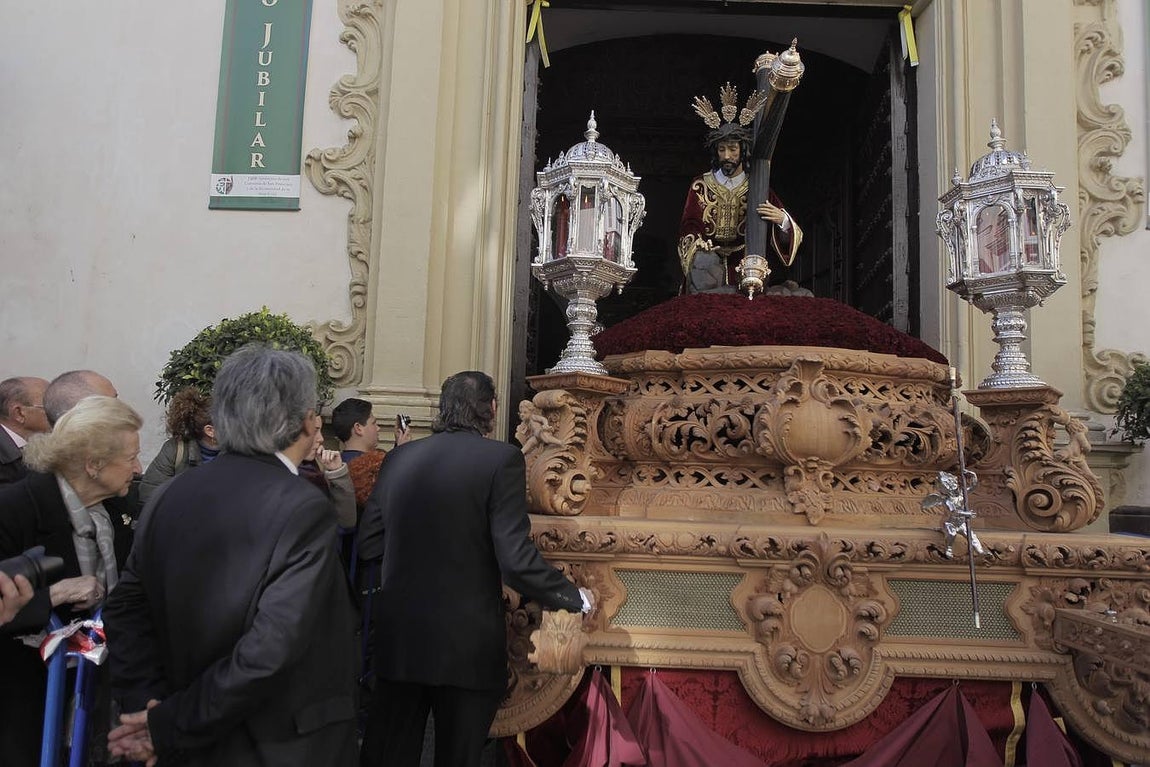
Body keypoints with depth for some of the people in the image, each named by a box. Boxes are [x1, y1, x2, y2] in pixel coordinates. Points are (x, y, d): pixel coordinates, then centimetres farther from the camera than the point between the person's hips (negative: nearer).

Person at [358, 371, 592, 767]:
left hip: (398, 637, 4)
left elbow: (366, 541, 6)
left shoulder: (399, 457, 3)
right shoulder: (501, 458, -11)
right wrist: (576, 599, -3)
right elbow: (516, 560, -18)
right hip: (467, 643, -4)